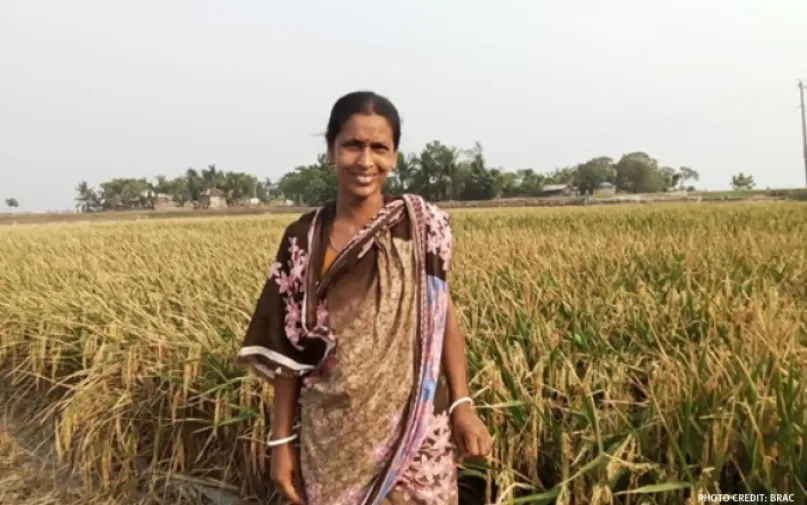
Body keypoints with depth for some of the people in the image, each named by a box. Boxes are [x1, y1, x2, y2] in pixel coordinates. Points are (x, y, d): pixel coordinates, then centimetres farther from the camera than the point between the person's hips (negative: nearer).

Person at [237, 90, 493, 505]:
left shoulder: (421, 225, -6)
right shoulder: (303, 238, -2)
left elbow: (443, 315, -1)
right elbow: (288, 350, 2)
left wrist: (462, 405, -10)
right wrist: (282, 439, 2)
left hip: (413, 431, -1)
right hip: (332, 437, 1)